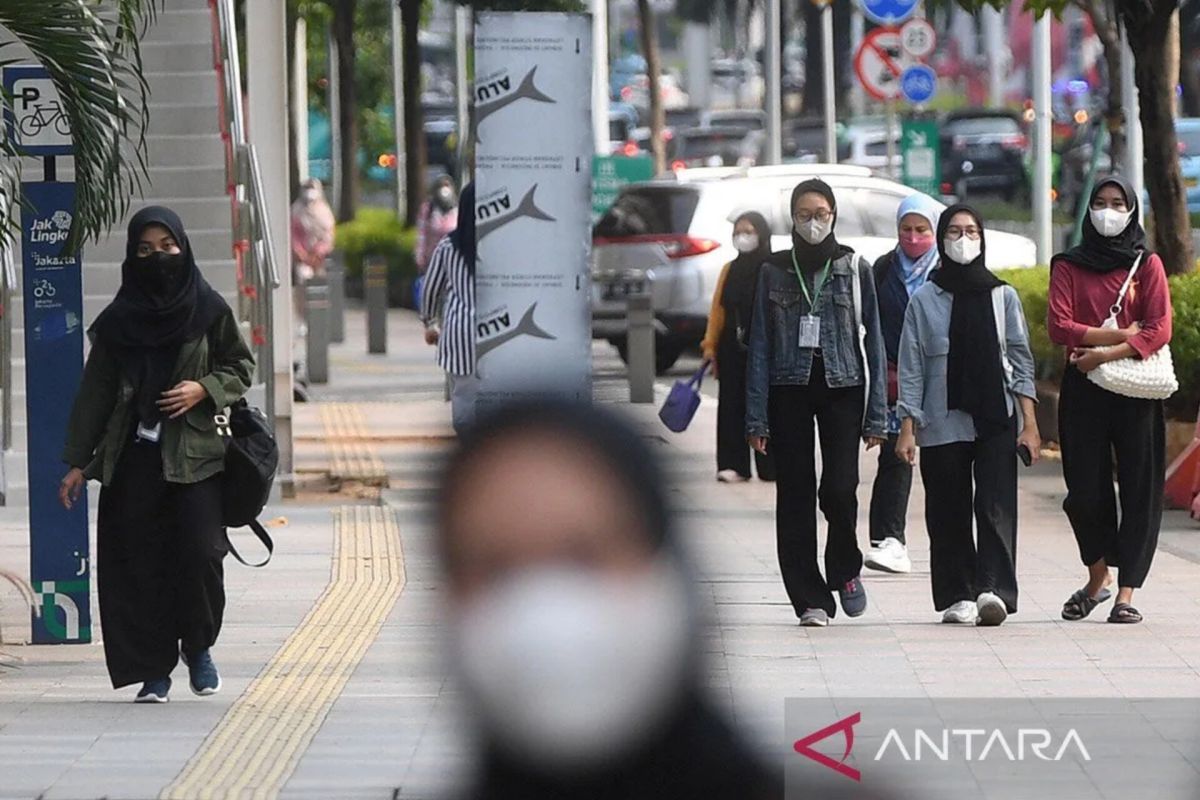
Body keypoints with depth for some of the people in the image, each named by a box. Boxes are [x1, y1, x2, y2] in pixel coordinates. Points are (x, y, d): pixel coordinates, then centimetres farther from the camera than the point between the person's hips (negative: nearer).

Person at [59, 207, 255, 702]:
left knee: (199, 553, -13)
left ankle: (198, 647, 13)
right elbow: (95, 392, 10)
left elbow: (240, 367, 11)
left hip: (194, 456, -2)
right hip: (132, 458, 2)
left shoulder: (209, 309, 3)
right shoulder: (118, 320, 7)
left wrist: (203, 389, -10)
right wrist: (77, 461, 7)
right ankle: (153, 669, 5)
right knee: (140, 565, -3)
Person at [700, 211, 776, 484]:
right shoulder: (730, 270, 13)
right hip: (732, 349, 5)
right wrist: (710, 345, 6)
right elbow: (718, 309, 13)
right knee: (732, 405, 2)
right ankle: (733, 465, 5)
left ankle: (770, 466, 5)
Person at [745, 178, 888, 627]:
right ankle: (810, 599, 5)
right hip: (789, 392, 1)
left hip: (841, 388, -1)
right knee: (796, 495, -1)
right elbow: (760, 346, 6)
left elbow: (872, 342, 6)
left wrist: (877, 414, 0)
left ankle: (845, 570, 13)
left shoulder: (855, 269, 6)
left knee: (839, 489, -14)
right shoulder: (774, 272, 7)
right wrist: (757, 418, -1)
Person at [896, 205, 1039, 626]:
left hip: (996, 421, 0)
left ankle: (993, 590, -24)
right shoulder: (924, 300, 6)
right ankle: (957, 595, 6)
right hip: (942, 424, 0)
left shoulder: (1002, 296, 10)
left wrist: (1029, 423, 1)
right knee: (948, 512, 0)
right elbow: (911, 370, 6)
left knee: (996, 506, -13)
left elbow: (1021, 362, 9)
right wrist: (907, 429, -1)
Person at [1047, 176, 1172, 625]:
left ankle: (1126, 592, -2)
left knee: (1139, 488, -4)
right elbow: (1059, 325, -5)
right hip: (1083, 390, 1)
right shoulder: (1069, 266, 8)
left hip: (1135, 390, -1)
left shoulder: (1147, 265, 6)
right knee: (1085, 490, 2)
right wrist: (1121, 334, -12)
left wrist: (1103, 353, -15)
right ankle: (1098, 576, 22)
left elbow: (1159, 330, -5)